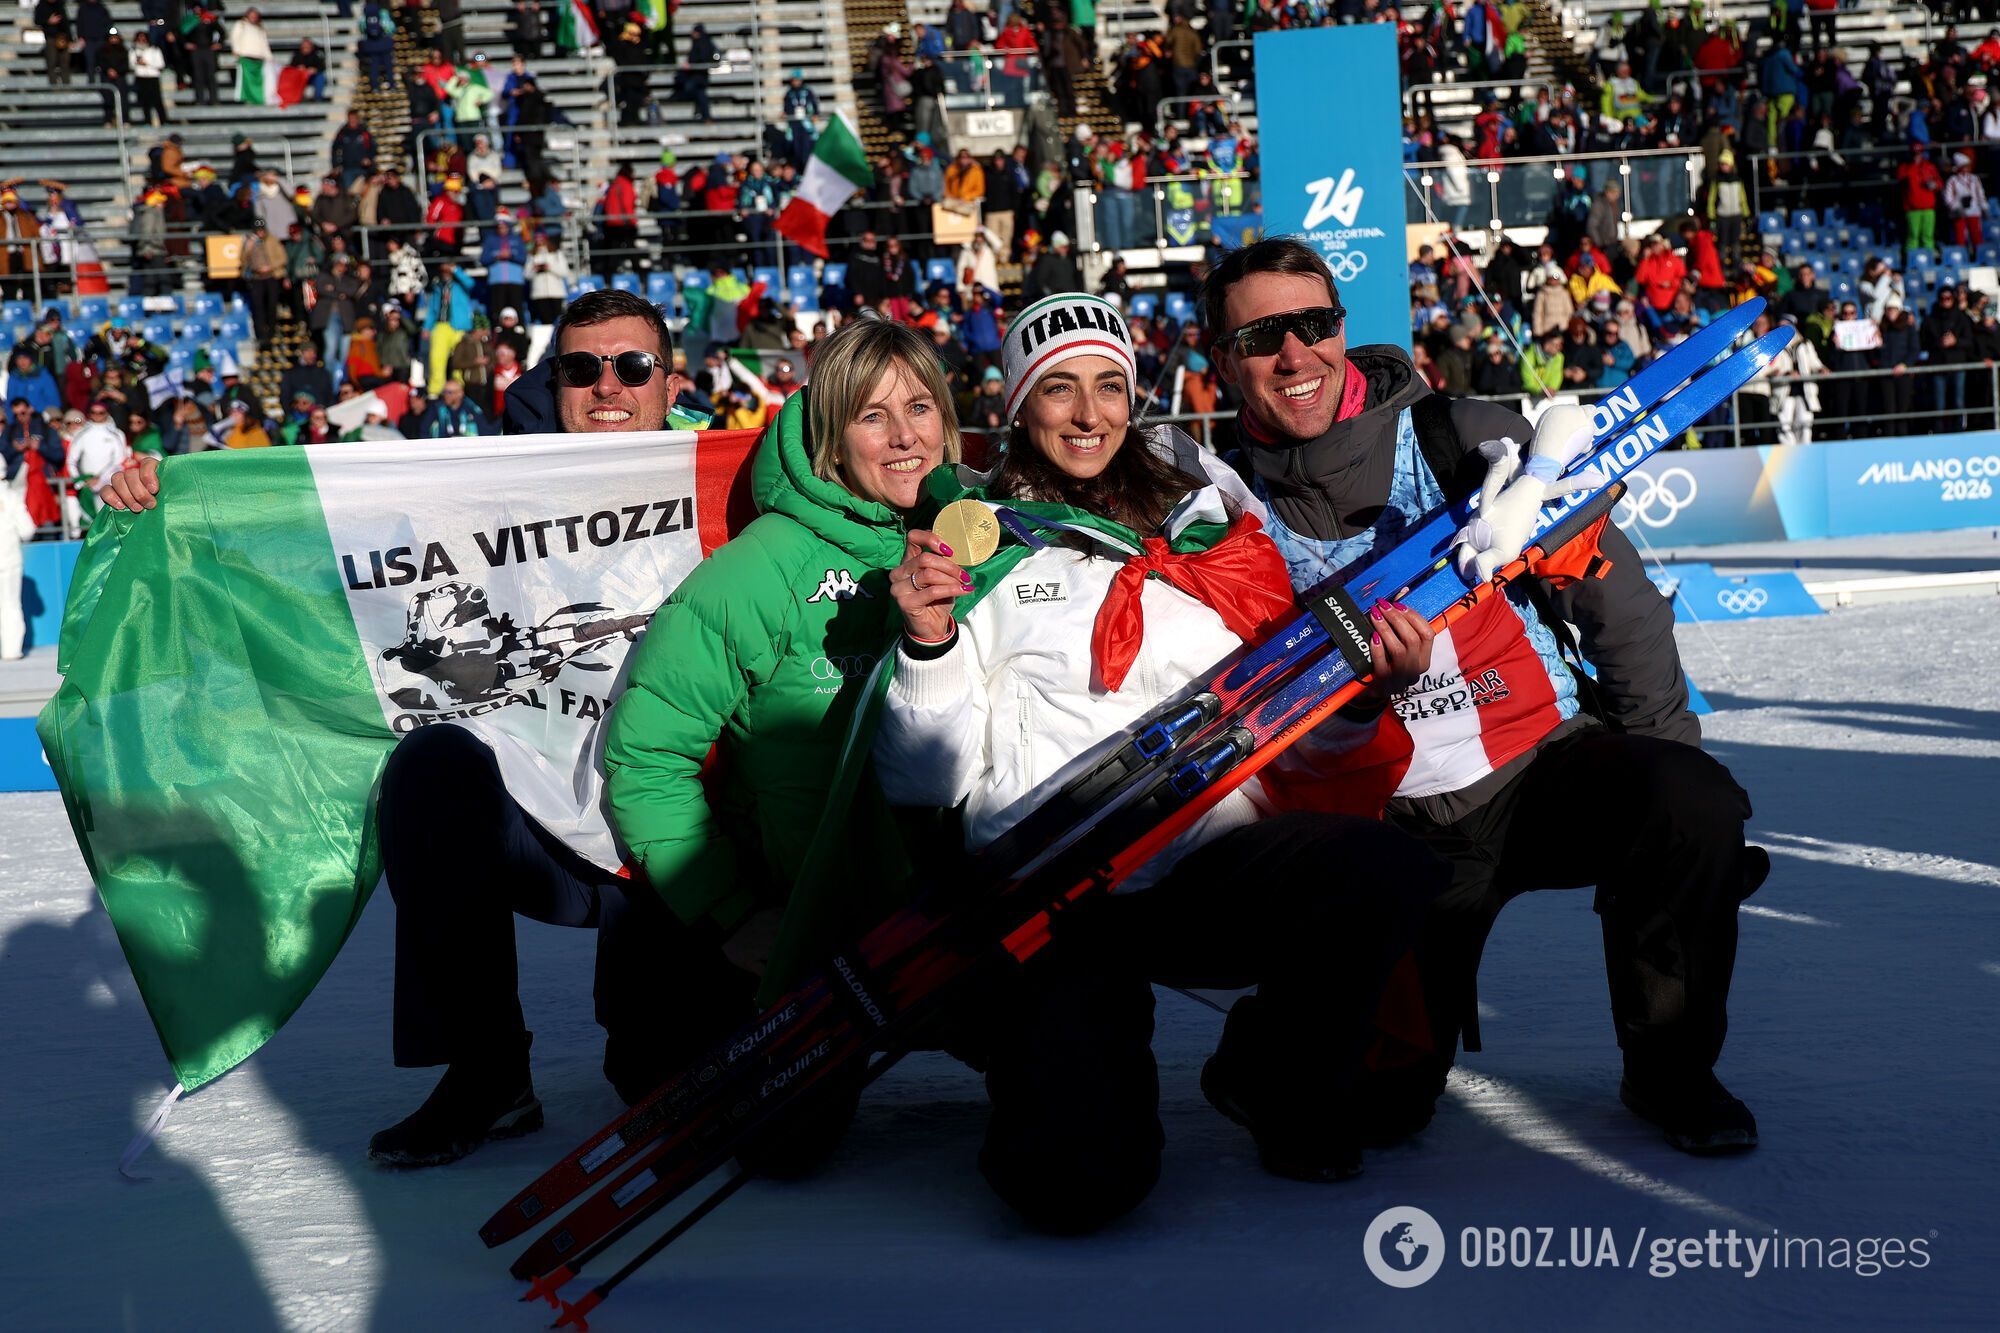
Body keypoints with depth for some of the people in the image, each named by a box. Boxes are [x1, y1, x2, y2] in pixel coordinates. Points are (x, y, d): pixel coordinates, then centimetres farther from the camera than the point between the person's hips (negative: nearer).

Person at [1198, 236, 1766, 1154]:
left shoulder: (1465, 440, -3)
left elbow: (1613, 593, 0)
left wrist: (1660, 757, -2)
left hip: (1544, 758, 0)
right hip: (1388, 823, 0)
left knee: (1691, 802, -31)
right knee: (1384, 1097, -12)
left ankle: (1670, 1070, -6)